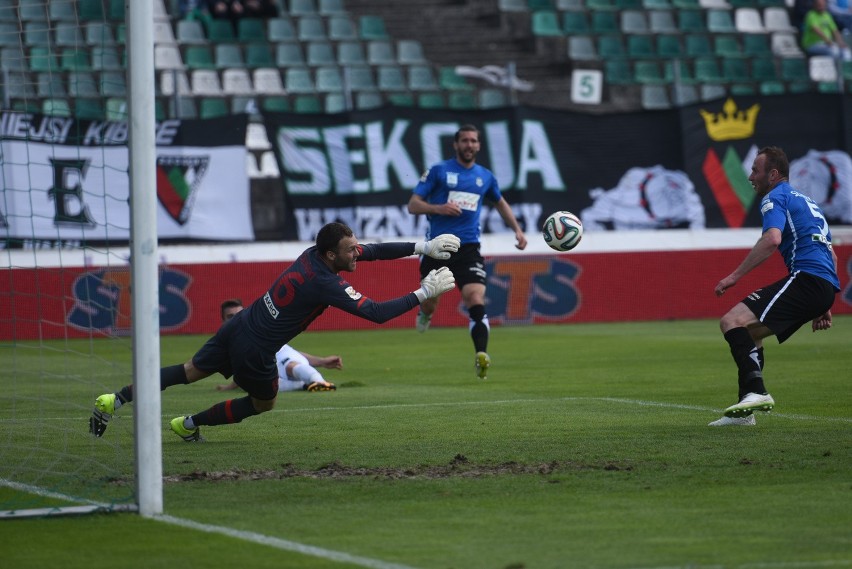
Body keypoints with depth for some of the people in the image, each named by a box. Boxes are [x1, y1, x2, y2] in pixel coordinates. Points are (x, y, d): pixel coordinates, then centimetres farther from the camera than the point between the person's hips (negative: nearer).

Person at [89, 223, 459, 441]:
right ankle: (189, 425, 24)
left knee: (191, 371, 20)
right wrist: (423, 295, -22)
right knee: (264, 402, 21)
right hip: (254, 349, -7)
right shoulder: (326, 284, -25)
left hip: (239, 325, 7)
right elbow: (376, 313, -27)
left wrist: (424, 247, 2)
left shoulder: (314, 254, -1)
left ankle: (115, 401, 15)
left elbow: (373, 251, 7)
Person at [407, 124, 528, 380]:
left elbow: (501, 203, 31)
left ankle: (481, 354, -30)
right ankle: (425, 313, 47)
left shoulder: (485, 177, 12)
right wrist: (438, 208, -19)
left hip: (468, 249, 1)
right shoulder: (438, 171, 1)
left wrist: (517, 230, 20)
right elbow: (413, 205, -2)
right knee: (429, 303, 9)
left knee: (476, 299, -20)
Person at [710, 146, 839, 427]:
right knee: (750, 332, 21)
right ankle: (744, 411, 17)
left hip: (806, 278, -10)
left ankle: (756, 391, -33)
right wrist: (823, 306, 33)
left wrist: (735, 275, -18)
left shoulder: (775, 198, 0)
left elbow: (772, 238, -20)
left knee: (732, 321, -17)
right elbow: (831, 254, 32)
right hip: (826, 286, 10)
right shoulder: (805, 201, 30)